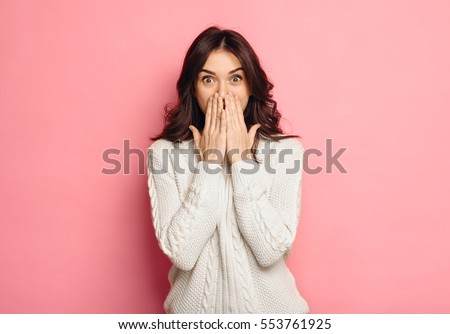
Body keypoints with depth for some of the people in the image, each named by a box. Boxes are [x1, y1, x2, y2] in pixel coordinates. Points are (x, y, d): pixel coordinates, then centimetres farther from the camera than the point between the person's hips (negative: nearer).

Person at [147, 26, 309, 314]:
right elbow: (181, 254, -19)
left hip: (268, 304, 0)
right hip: (196, 304, 0)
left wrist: (241, 161, -21)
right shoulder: (164, 152, -11)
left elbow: (272, 250, -19)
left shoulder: (286, 150, -11)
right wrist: (209, 162, -22)